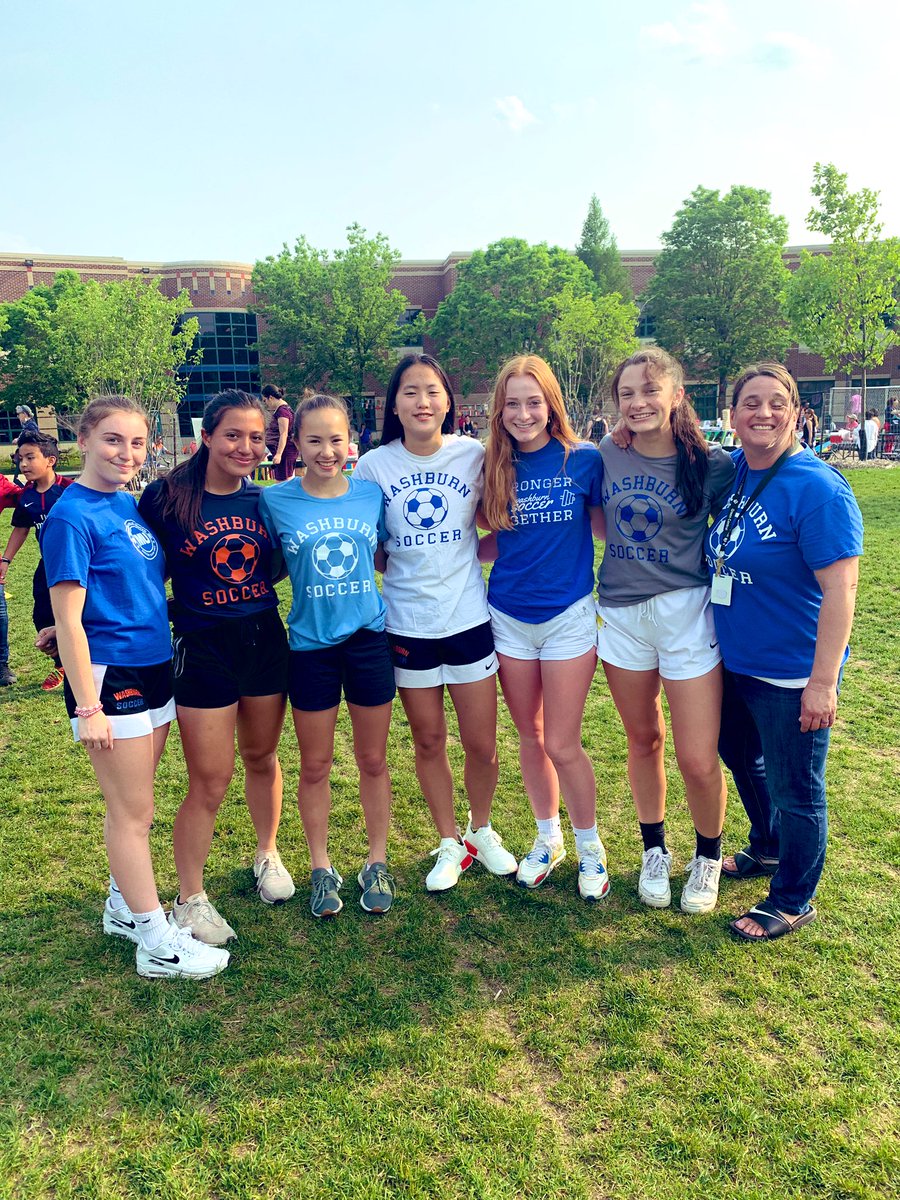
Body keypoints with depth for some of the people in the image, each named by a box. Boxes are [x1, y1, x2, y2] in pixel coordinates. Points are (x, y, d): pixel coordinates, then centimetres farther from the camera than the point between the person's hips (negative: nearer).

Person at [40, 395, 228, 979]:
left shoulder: (132, 504, 8)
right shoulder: (72, 517, -14)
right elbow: (68, 618, -16)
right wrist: (88, 706, -17)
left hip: (154, 666, 7)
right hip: (109, 674, -7)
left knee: (136, 804, 18)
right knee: (132, 809, 2)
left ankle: (125, 907, 35)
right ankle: (157, 942, 14)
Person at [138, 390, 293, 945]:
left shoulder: (263, 499, 1)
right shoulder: (166, 497, -10)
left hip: (265, 639, 4)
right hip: (203, 648, -4)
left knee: (261, 757, 19)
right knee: (210, 783, 2)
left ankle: (268, 855, 42)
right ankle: (190, 899, 21)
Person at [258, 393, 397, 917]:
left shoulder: (371, 494, -1)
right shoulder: (275, 501, -5)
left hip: (370, 640, 1)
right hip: (311, 645, -1)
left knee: (373, 761, 12)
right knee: (315, 766, 11)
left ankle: (377, 863, 30)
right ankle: (322, 868, 31)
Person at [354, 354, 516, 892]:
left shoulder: (474, 454, -4)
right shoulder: (374, 465, -3)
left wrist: (465, 558, -7)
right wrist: (411, 564, -5)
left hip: (469, 618, 0)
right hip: (408, 625, 1)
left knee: (482, 744, 6)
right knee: (429, 741, 12)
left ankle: (482, 830, 35)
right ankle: (450, 844, 32)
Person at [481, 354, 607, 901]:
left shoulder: (585, 460, -7)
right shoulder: (496, 468, 1)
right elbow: (499, 541, 9)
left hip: (569, 615, -3)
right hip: (509, 618, 3)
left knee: (562, 745, -1)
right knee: (531, 736, 14)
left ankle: (590, 847, 24)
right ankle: (548, 837, 35)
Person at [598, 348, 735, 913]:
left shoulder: (712, 463, -8)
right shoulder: (607, 456, 0)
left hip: (686, 612, -3)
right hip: (620, 613, 3)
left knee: (698, 760, 0)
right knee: (643, 739, 17)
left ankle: (709, 856, 29)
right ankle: (655, 850, 38)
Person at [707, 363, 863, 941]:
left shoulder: (816, 488, -20)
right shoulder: (733, 471, 1)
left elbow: (840, 589, -22)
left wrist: (823, 682, -24)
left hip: (792, 673, -8)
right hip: (735, 660, 8)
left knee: (794, 790, 9)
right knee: (741, 757, 26)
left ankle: (793, 900, 31)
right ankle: (768, 848, 51)